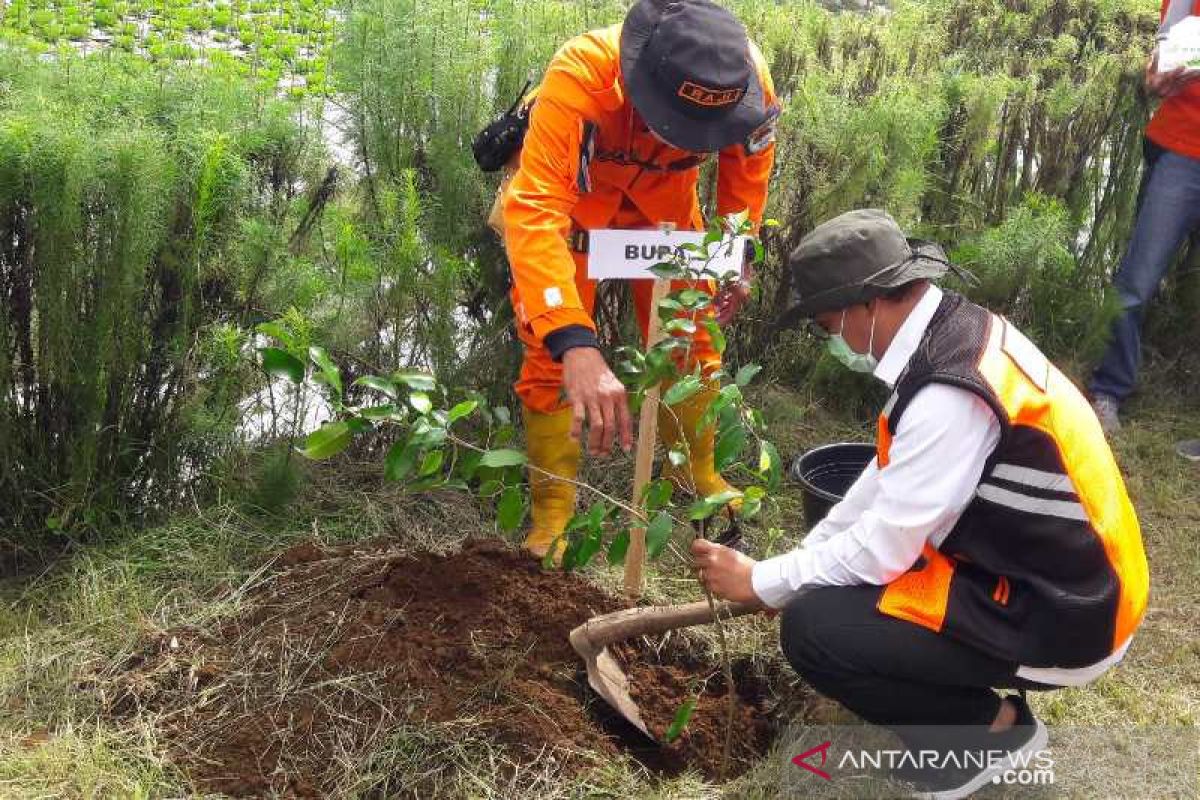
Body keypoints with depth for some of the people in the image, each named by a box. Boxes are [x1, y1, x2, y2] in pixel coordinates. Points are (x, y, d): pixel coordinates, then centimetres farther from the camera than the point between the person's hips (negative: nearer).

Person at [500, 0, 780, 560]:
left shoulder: (745, 73, -31)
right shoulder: (580, 74, -44)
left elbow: (749, 160, -7)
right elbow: (535, 211, -52)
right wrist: (575, 345, -62)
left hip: (663, 197, 3)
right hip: (567, 193, -3)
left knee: (694, 338, 7)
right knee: (552, 354, -6)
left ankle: (696, 470, 32)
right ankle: (552, 515, 11)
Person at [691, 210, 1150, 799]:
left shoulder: (950, 394, -28)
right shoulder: (957, 333, 2)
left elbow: (882, 550, -21)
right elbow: (889, 474, 13)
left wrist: (762, 582, -7)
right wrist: (803, 559, 16)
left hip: (1056, 620, -9)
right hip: (1043, 571, 9)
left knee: (812, 628, -17)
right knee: (835, 559, 16)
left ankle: (992, 731, 0)